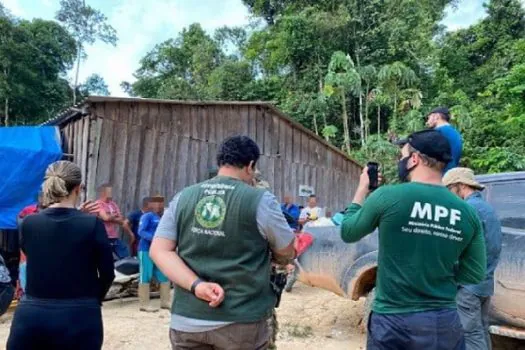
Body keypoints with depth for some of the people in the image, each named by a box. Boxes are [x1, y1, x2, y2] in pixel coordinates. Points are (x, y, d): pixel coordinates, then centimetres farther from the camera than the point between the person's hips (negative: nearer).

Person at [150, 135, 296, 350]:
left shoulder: (182, 198, 1)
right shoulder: (260, 200, -9)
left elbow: (159, 250, -5)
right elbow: (287, 254, 1)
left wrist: (196, 285, -13)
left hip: (186, 320, 3)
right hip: (241, 321, -2)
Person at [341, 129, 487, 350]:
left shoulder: (388, 196, -15)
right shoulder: (468, 214, -3)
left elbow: (347, 233, 0)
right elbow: (474, 276, 3)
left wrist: (362, 188, 10)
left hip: (394, 321, -2)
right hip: (445, 322, 3)